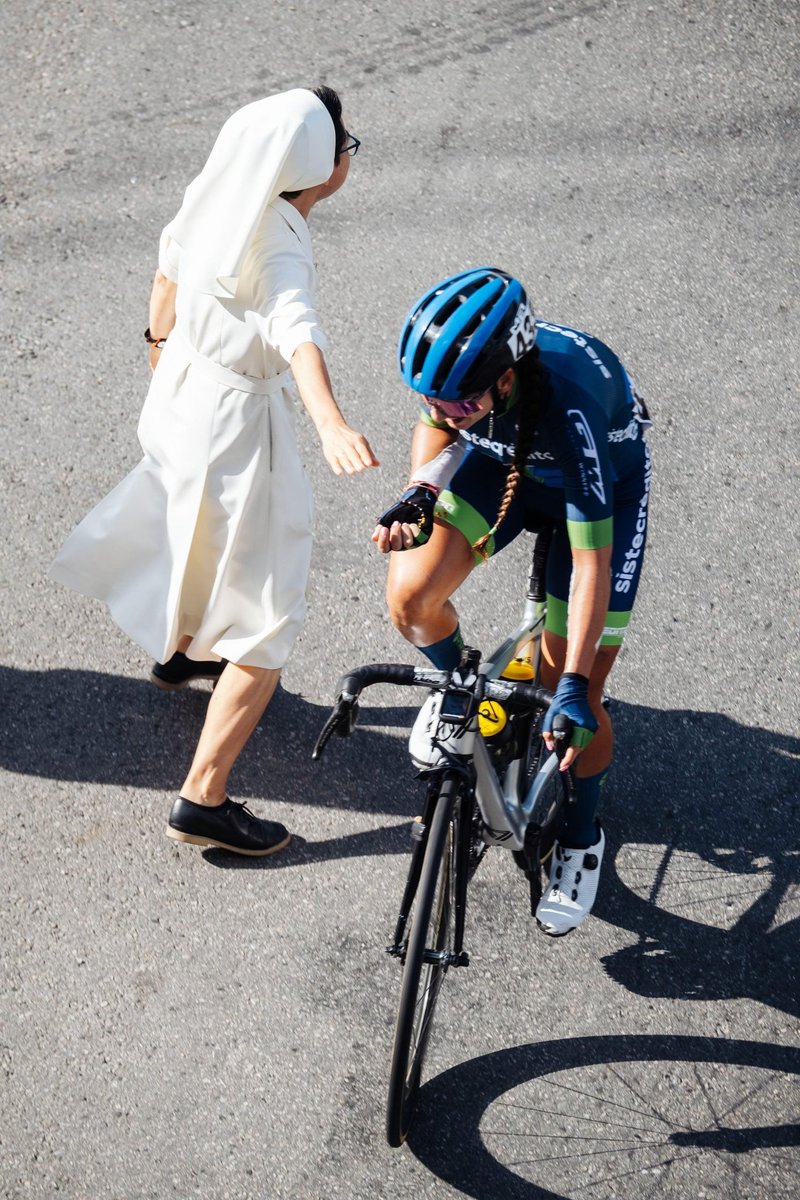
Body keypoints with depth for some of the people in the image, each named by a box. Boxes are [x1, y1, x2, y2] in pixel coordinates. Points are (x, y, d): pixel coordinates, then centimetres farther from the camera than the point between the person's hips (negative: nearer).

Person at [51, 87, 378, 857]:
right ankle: (202, 799, 3)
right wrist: (330, 425, -65)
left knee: (207, 528, 37)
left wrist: (160, 339, 33)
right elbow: (296, 333, -48)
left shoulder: (220, 195, -4)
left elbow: (170, 263, 14)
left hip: (183, 386, 9)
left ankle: (182, 649, 64)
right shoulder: (280, 246, -29)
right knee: (268, 618, 0)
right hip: (235, 422, -9)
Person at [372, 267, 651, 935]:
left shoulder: (570, 406, -43)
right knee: (412, 596, -18)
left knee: (572, 701, -7)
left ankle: (581, 839, 22)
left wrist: (574, 688, -37)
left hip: (604, 484, -4)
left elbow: (590, 562, -37)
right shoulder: (456, 364, -29)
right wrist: (421, 493, -23)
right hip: (504, 461, 5)